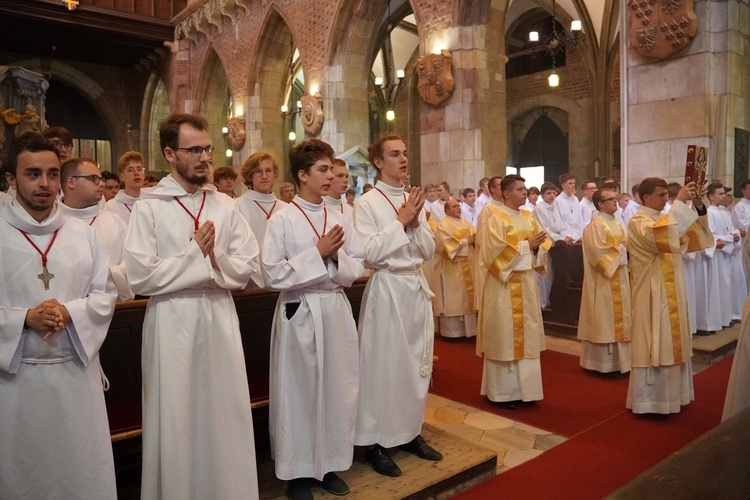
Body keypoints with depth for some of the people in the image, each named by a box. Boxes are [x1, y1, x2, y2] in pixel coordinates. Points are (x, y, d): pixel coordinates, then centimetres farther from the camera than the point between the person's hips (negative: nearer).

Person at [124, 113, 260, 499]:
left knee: (225, 414, 11)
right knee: (177, 417, 8)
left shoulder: (224, 206, 6)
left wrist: (216, 260, -14)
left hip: (220, 317, 3)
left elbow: (248, 266, 4)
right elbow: (140, 277, -11)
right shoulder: (149, 207, -4)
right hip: (173, 321, -3)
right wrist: (195, 255, -11)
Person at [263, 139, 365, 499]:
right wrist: (317, 253, -16)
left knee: (338, 388, 12)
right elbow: (273, 276, -14)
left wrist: (337, 257, -13)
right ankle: (298, 471, 24)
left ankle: (330, 463, 30)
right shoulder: (282, 219, -8)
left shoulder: (340, 219, 6)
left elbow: (358, 268, 7)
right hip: (300, 313, -5)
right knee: (300, 391, 7)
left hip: (336, 310, 5)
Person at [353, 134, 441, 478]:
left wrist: (415, 222, -9)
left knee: (417, 362, 13)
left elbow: (429, 250, 8)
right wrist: (400, 221, -16)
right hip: (387, 289, -6)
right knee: (384, 365, 2)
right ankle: (375, 441, 17)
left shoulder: (414, 200, 10)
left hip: (417, 287, 6)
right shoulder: (367, 203, -8)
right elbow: (370, 254, -17)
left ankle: (410, 431, 30)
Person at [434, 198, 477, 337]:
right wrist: (466, 242, -15)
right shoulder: (443, 225, -5)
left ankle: (467, 328, 15)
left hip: (468, 267, 7)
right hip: (452, 268, -7)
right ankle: (452, 330, 0)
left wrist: (476, 240, -14)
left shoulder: (467, 224, 17)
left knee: (467, 295, 8)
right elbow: (447, 244, -18)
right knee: (453, 299, -5)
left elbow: (475, 238, 9)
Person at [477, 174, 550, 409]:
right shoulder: (495, 220, -9)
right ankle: (503, 391, 9)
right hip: (505, 284, -7)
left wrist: (537, 246, -11)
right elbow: (497, 252, -18)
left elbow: (543, 245, 11)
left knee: (526, 335, 11)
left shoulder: (529, 217, 12)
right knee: (505, 336, -1)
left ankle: (522, 387, 22)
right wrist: (526, 245, -18)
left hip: (527, 282, 7)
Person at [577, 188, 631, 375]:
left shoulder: (617, 224, 15)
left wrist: (625, 246, -1)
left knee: (618, 318, 12)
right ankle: (603, 363, 5)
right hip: (604, 280, -9)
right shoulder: (595, 225, -14)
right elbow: (598, 251, -23)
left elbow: (625, 243, 21)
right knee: (604, 319, -3)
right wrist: (620, 248, -12)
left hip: (619, 278, 9)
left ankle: (616, 360, 21)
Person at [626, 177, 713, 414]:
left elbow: (691, 236, 12)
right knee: (652, 346, -5)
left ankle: (666, 394, 25)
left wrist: (698, 207, -1)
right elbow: (661, 236, -34)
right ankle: (646, 400, 4)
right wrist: (679, 203, -30)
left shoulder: (665, 218, 15)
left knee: (668, 344, 14)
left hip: (670, 293, 9)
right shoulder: (638, 221, -13)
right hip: (652, 295, -9)